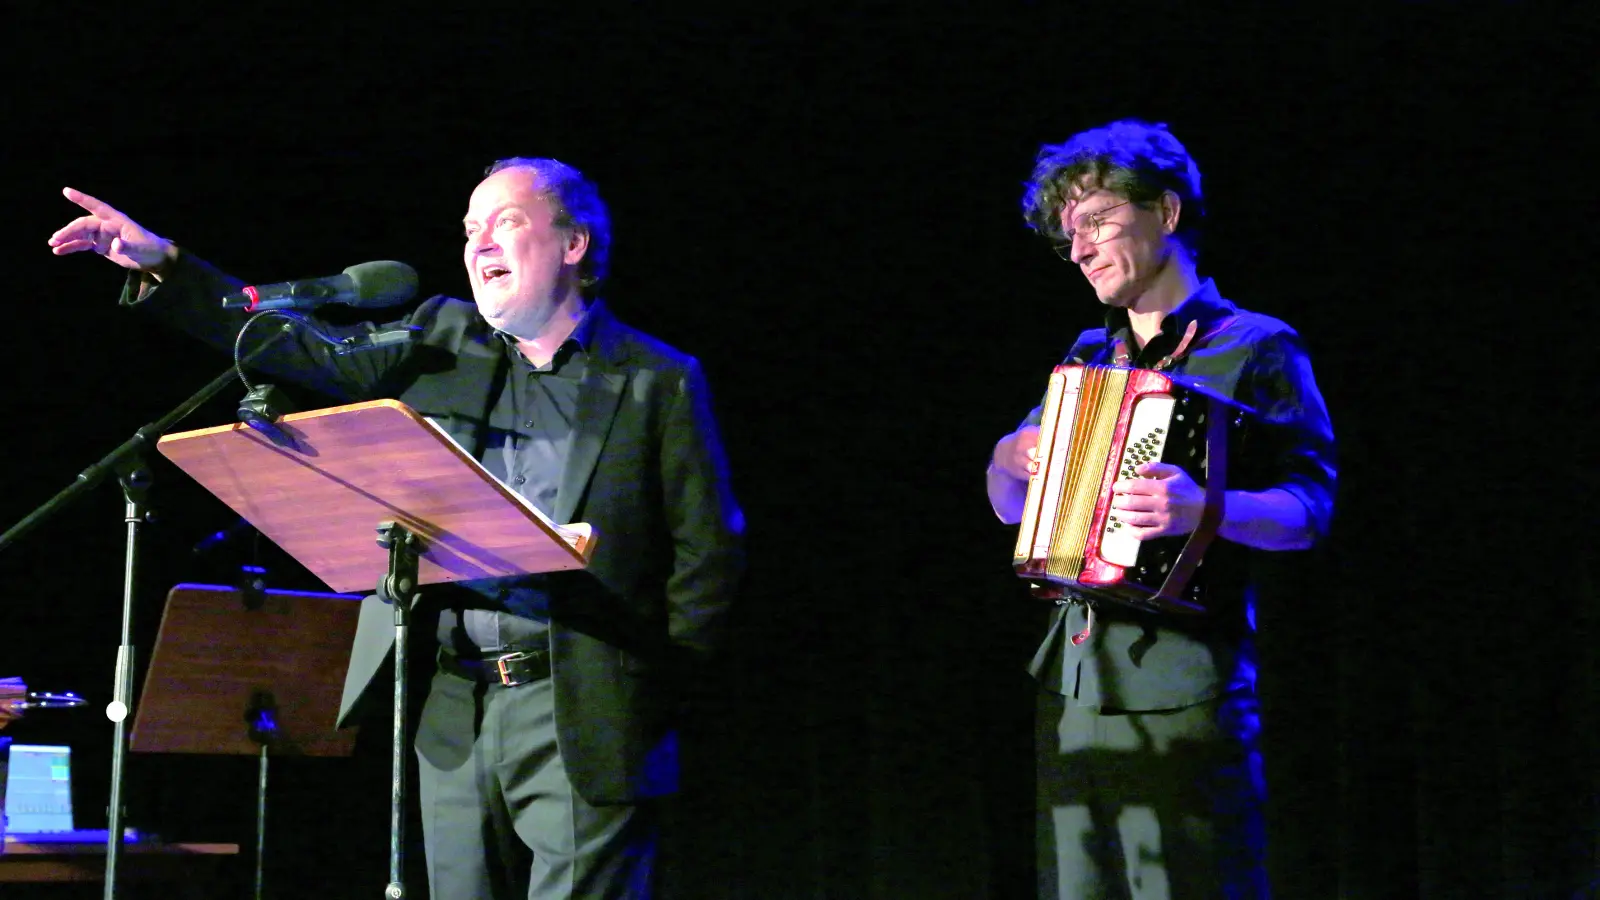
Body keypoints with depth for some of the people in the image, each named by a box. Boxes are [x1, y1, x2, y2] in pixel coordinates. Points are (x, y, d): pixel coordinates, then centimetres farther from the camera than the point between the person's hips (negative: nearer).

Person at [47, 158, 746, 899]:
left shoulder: (658, 381, 1)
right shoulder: (441, 345, 13)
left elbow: (711, 550, 1)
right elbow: (300, 348, 11)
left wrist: (656, 684, -6)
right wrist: (163, 266, 2)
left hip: (581, 720, -4)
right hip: (451, 714, 5)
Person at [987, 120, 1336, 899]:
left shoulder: (1255, 348, 0)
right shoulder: (1088, 359, 20)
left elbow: (1310, 508, -10)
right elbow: (1009, 505, 24)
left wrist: (1207, 511, -29)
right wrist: (1011, 456, 1)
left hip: (1183, 683, -6)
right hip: (1073, 686, 6)